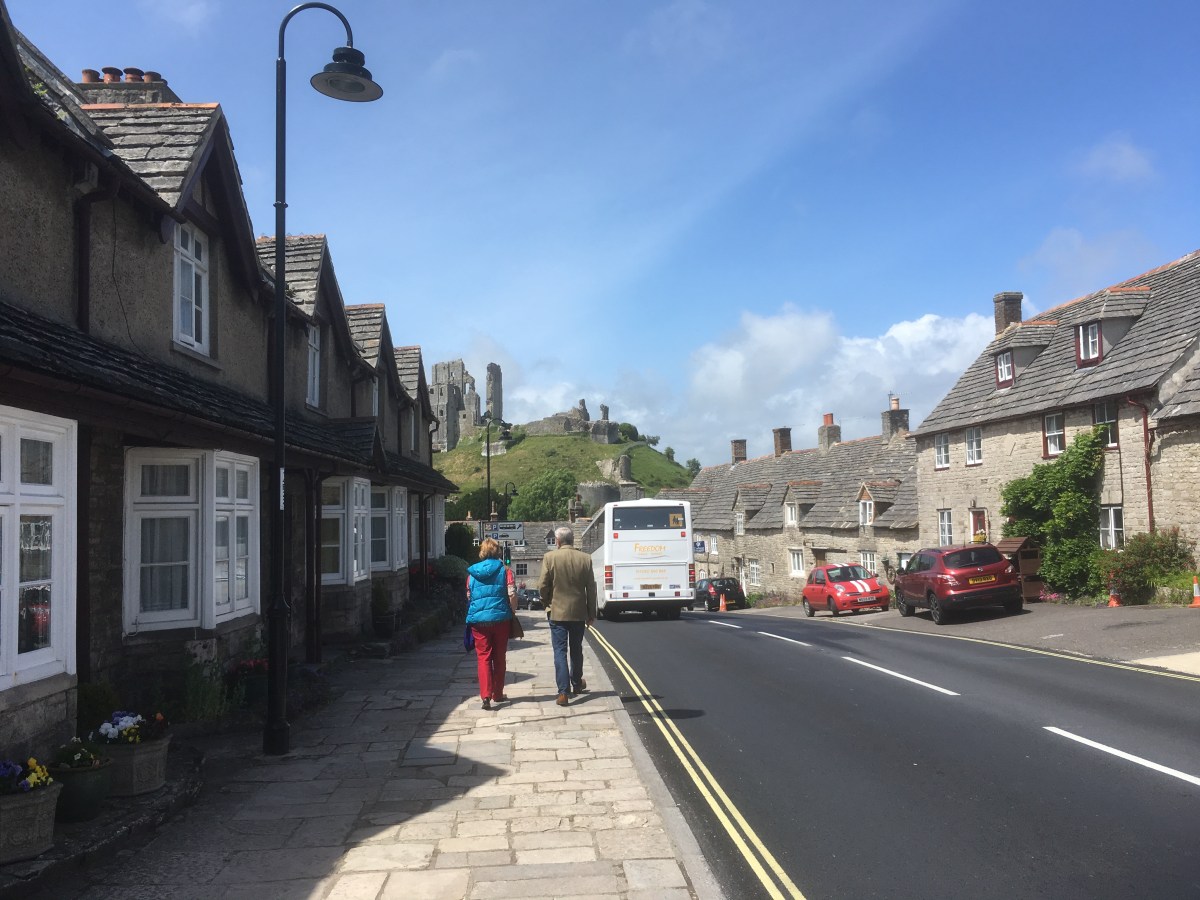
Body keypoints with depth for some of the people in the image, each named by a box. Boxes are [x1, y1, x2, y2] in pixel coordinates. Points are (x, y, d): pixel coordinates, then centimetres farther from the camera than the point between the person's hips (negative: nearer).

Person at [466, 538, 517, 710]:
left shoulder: (472, 572, 6)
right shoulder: (504, 570, -1)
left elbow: (468, 597, 13)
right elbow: (512, 594, -9)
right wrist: (512, 612, 5)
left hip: (478, 620, 1)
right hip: (500, 618, -1)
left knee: (483, 657, 2)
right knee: (499, 657, 13)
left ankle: (486, 695, -14)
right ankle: (498, 694, 23)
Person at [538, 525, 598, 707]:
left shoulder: (550, 557, -10)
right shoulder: (585, 559, -2)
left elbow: (543, 586, -8)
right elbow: (591, 589, 1)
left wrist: (548, 603, 11)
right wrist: (591, 614, 9)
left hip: (557, 612, -3)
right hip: (579, 612, 3)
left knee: (560, 651, 0)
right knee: (576, 650, 19)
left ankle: (563, 692, -7)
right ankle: (576, 684, 35)